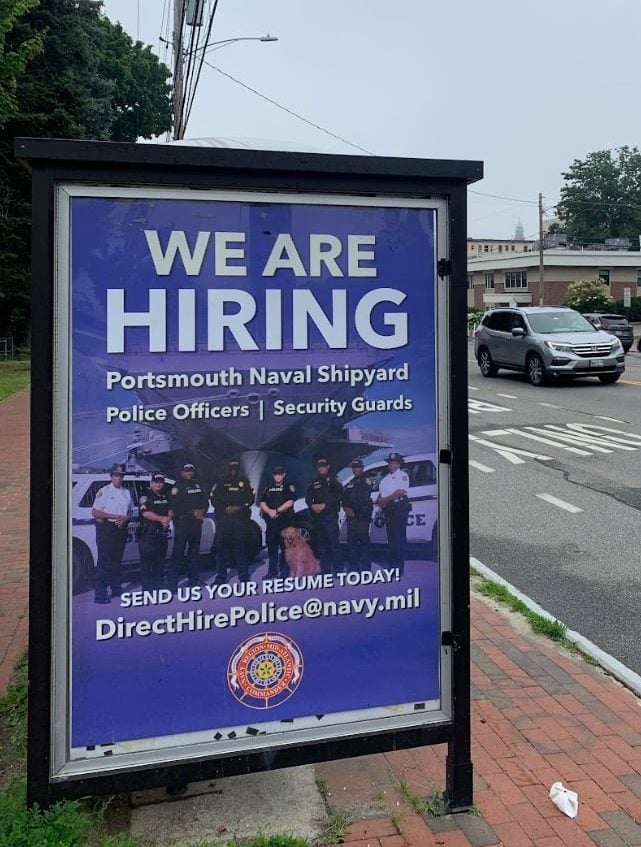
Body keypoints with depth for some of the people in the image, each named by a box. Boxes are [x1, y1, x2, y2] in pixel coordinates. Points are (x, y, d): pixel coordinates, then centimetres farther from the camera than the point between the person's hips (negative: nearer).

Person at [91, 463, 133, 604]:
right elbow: (95, 513, -10)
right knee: (104, 561, -6)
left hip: (121, 529, 6)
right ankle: (100, 594, -4)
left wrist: (125, 518, -4)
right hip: (106, 528, -6)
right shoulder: (104, 491, -5)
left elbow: (130, 511, 20)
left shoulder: (126, 492, 13)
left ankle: (116, 589, 24)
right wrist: (115, 516, -16)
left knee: (117, 560, 14)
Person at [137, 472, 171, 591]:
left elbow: (171, 510, 12)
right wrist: (162, 518, -19)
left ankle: (159, 584, 22)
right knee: (146, 561, -5)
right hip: (147, 534, -6)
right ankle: (147, 587, 0)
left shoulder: (166, 496, 15)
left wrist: (168, 519, -10)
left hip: (162, 533, 6)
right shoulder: (145, 497, -5)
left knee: (160, 560, 12)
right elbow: (146, 513, -16)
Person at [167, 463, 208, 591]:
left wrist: (202, 511, -5)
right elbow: (174, 505, -13)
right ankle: (172, 582, -10)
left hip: (196, 522, 7)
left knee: (194, 551, 12)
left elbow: (204, 501, 16)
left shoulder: (198, 485, 19)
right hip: (182, 522, -7)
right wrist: (193, 512, -11)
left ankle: (194, 579, 21)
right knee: (178, 552, -10)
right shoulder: (178, 485, -3)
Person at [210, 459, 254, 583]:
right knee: (221, 546, -2)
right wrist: (225, 509, -11)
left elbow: (250, 498, 5)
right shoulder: (221, 482, 7)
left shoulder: (245, 482, 8)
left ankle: (244, 576, 9)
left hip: (241, 518, 0)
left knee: (241, 546, 1)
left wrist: (239, 508, -10)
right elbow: (213, 499, 3)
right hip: (223, 518, 0)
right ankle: (220, 577, 4)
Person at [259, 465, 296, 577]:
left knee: (285, 546, -4)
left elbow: (290, 502, -8)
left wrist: (277, 511, -13)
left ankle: (284, 571, 1)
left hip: (285, 520, -4)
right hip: (271, 521, 5)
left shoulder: (289, 486, 3)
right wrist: (270, 511, -10)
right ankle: (272, 571, 15)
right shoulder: (268, 488, 17)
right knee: (271, 546, 7)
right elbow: (262, 503, 9)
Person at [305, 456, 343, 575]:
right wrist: (312, 505, -11)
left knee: (333, 541, -10)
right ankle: (325, 570, 11)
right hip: (317, 516, 5)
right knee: (321, 543, 5)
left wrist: (325, 505, -16)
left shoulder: (333, 480, 6)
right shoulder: (314, 482, 18)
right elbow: (308, 497, 10)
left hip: (330, 515, -5)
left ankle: (338, 569, -7)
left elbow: (338, 495, -7)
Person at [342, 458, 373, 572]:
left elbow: (363, 498, -10)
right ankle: (353, 566, 15)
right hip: (350, 516, 7)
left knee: (363, 541, -9)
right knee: (351, 541, 8)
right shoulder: (350, 483, 24)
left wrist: (352, 509, -9)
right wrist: (346, 508, -3)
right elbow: (344, 498, 16)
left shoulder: (366, 481, 0)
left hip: (362, 516, -7)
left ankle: (365, 567, -8)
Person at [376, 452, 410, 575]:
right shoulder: (386, 477, 23)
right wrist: (379, 500, 4)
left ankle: (398, 568, -8)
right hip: (388, 509, 8)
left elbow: (400, 491, -16)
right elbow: (381, 493, 26)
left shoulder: (402, 475, -3)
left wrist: (385, 500, -14)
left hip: (399, 508, -8)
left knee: (399, 539, -8)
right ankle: (393, 566, 16)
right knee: (391, 539, 10)